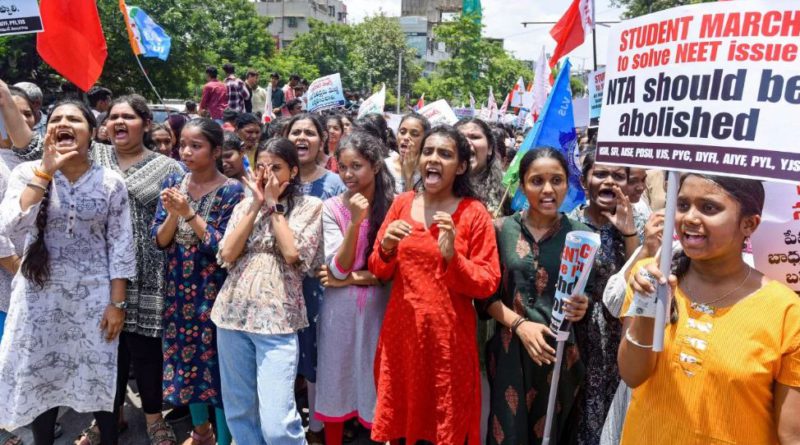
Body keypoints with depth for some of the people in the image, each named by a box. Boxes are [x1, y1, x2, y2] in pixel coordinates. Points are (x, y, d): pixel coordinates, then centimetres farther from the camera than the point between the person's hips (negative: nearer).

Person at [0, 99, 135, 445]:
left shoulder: (111, 182, -4)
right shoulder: (28, 173, -3)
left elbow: (121, 244, -4)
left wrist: (117, 302, -7)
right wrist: (46, 171, -20)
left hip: (94, 295, -1)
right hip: (40, 294, 1)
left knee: (100, 376, 8)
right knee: (40, 378, 12)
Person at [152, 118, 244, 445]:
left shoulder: (231, 191, -11)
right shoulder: (174, 182, 2)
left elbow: (223, 247, -17)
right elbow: (158, 240, 0)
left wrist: (189, 213, -23)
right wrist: (172, 214, -19)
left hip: (215, 292, -5)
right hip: (179, 289, 5)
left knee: (218, 361, 2)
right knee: (185, 358, 16)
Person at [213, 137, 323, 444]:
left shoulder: (309, 206, 1)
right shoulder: (245, 205, 12)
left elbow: (292, 253, -13)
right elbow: (227, 255, 0)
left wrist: (273, 204, -5)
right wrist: (256, 204, -2)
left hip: (278, 318, -4)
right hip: (233, 313, 5)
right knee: (238, 411, 14)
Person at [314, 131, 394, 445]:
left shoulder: (393, 205, -6)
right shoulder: (332, 207, -5)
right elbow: (337, 269, -14)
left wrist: (351, 278, -11)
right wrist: (354, 222, -25)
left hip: (379, 308, 0)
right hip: (340, 310, 1)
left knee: (377, 386, 11)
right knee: (336, 386, 13)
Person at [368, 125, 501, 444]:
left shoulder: (474, 213, -7)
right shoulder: (401, 204, 4)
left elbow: (488, 284, -9)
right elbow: (379, 272, 8)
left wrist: (452, 256, -23)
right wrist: (386, 247, -13)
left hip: (449, 334, -3)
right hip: (401, 330, 3)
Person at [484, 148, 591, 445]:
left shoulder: (581, 234, -2)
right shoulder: (502, 229, -2)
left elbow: (591, 295, 6)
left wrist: (582, 308, -15)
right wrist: (520, 324, -16)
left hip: (562, 351, 1)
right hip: (510, 350, 0)